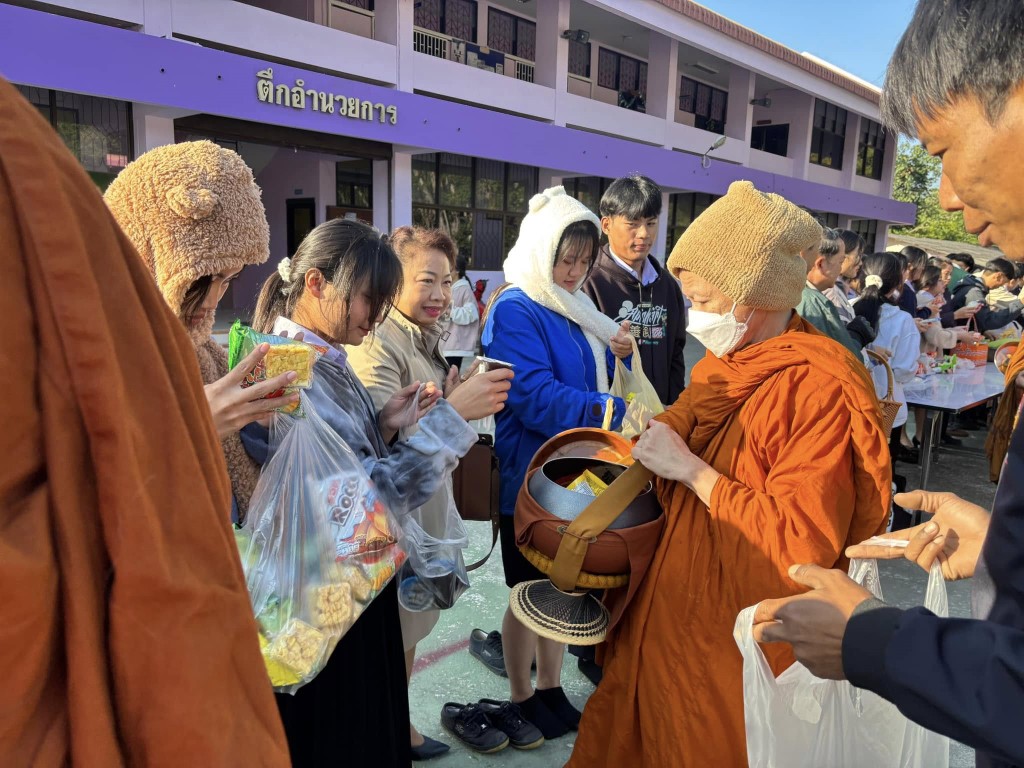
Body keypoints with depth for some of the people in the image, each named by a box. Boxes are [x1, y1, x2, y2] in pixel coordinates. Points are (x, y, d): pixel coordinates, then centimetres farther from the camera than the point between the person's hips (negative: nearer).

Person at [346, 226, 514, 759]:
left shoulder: (427, 339, 10)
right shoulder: (376, 344, -17)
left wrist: (464, 398, -1)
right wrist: (453, 408, -35)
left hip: (427, 505, 8)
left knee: (411, 629, 21)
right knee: (390, 636, 9)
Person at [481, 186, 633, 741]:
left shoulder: (575, 307, 9)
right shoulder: (515, 311, -16)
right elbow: (536, 396, -27)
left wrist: (615, 355, -3)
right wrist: (614, 412, -35)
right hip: (532, 477, -7)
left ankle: (550, 686, 37)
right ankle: (521, 697, 31)